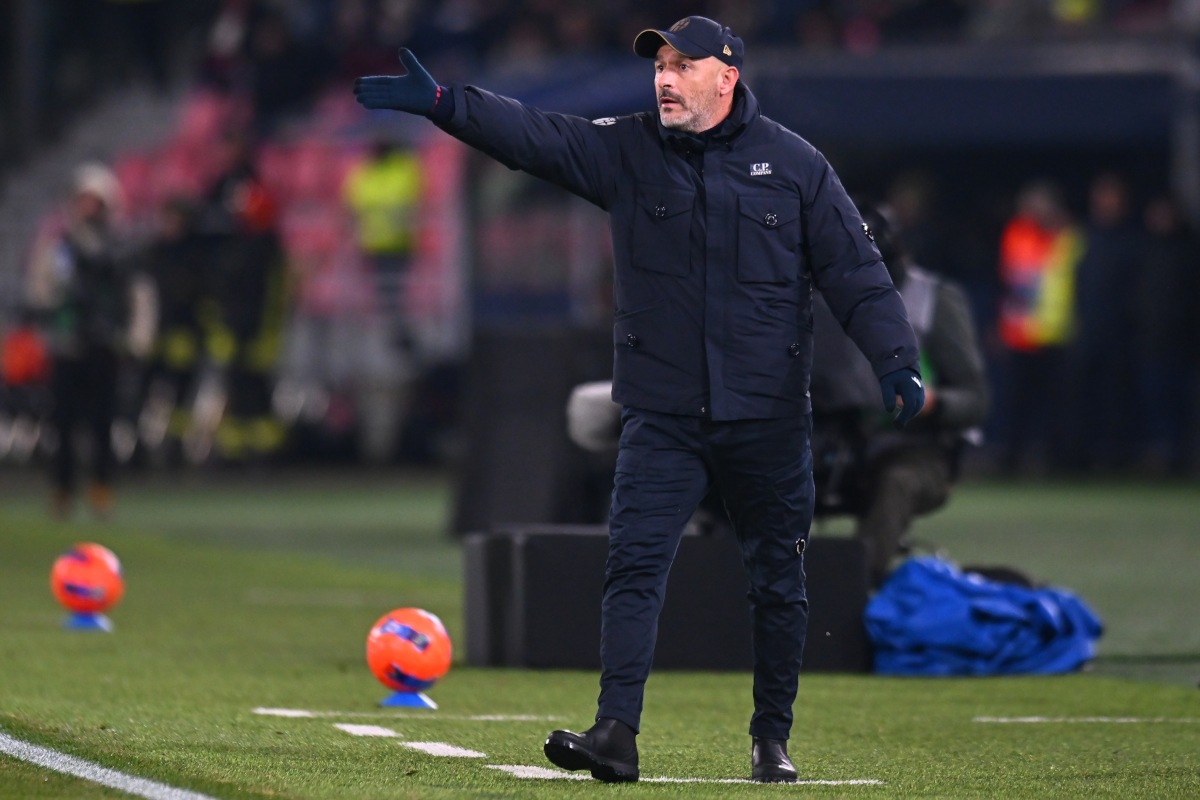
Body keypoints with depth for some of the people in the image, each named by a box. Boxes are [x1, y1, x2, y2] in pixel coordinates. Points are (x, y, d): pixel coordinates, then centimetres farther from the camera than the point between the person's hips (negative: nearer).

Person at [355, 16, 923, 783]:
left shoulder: (794, 163, 0)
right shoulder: (624, 151, 5)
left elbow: (854, 268, 0)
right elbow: (534, 134, -5)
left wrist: (896, 359, -10)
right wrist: (442, 104, -18)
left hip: (769, 416, -1)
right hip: (663, 417, 1)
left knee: (778, 581, 7)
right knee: (634, 566, -10)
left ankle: (772, 739, 19)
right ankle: (617, 734, -14)